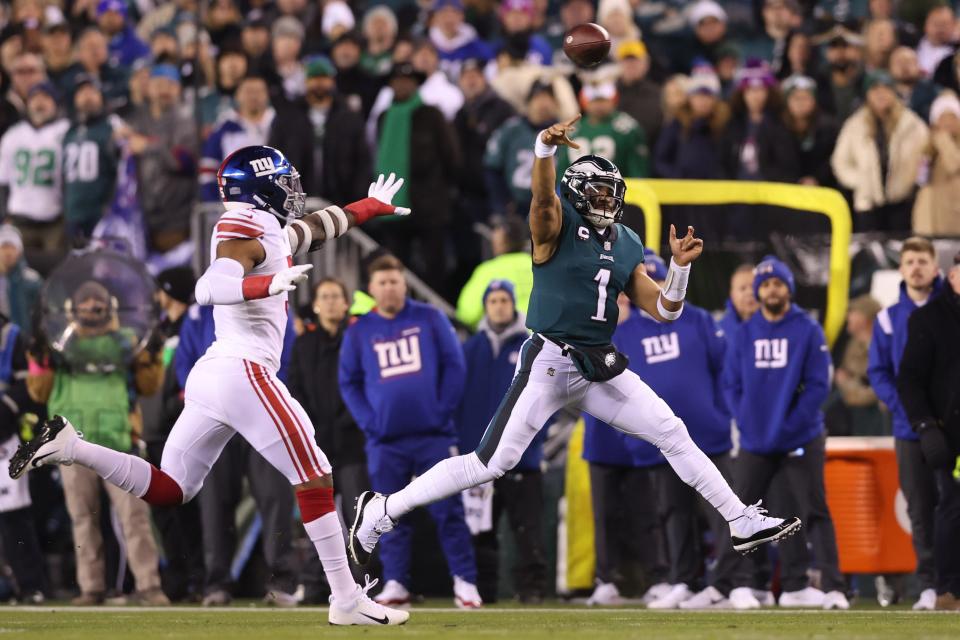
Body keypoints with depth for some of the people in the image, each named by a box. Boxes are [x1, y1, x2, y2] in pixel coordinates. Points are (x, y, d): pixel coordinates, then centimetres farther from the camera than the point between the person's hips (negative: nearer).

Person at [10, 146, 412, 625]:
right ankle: (347, 600, -4)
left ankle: (70, 447, -4)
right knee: (315, 480, -5)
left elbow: (312, 228, 40)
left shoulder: (271, 232, 20)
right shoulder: (247, 231, -8)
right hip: (245, 373, -10)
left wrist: (370, 207, 52)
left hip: (212, 372, 10)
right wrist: (268, 285, -39)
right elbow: (210, 288, -25)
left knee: (168, 490, 9)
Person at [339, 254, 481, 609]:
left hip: (433, 435, -2)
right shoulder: (359, 331, 7)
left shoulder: (430, 319, 4)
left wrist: (443, 411, -6)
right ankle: (395, 583, 9)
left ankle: (465, 581, -2)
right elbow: (349, 382, 10)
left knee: (448, 510, -4)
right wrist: (368, 421, -3)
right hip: (386, 440, 2)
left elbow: (454, 366, 2)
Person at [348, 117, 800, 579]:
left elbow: (664, 310, 12)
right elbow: (543, 194, -29)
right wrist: (545, 147, -49)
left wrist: (680, 266, -6)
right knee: (491, 464, -11)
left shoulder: (627, 246, 12)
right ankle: (381, 511, -2)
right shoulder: (557, 223, -5)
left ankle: (743, 523, 14)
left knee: (674, 435, 4)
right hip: (549, 363, -6)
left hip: (600, 370, 6)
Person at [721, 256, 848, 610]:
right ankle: (740, 583, 16)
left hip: (801, 442, -3)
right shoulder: (744, 334, 8)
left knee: (815, 512, -7)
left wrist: (788, 425, -15)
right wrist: (746, 422, -8)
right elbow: (731, 384, 7)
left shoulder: (808, 331, -2)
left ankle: (833, 588, -11)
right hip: (754, 443, 3)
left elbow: (818, 385, -7)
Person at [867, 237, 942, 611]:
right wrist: (902, 404, -7)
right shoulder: (889, 319, 9)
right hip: (910, 431, 2)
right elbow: (878, 371, 9)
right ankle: (928, 585, 4)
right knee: (920, 510, 2)